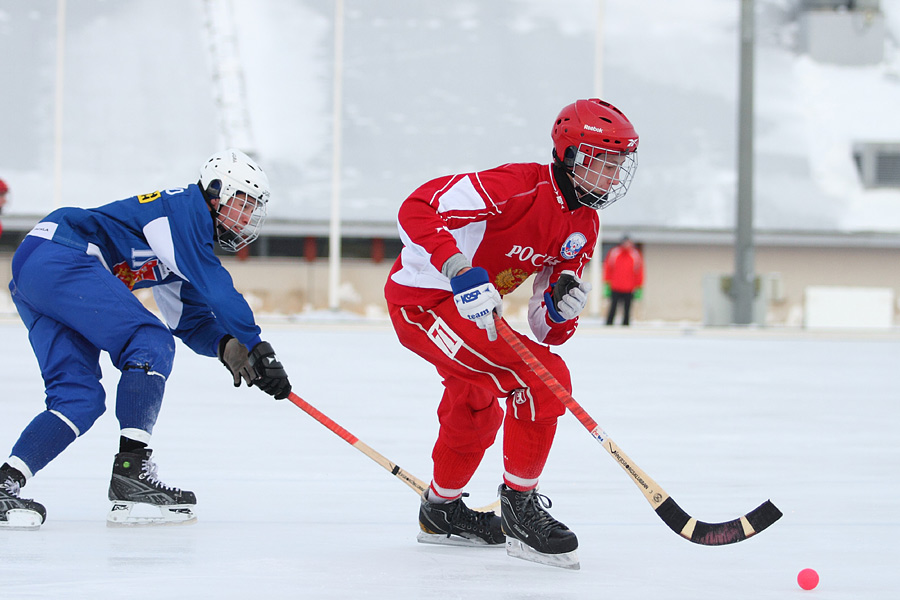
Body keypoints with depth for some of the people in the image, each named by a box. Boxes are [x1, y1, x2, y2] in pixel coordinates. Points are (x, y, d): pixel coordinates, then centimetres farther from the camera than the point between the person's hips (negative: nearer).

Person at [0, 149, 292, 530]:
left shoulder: (188, 253, 26)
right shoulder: (186, 207, -4)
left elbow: (191, 320, 23)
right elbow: (215, 288, -13)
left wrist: (226, 345, 2)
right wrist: (255, 345, -12)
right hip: (61, 255, -10)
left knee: (81, 398, 4)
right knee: (151, 344, -12)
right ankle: (131, 468, -19)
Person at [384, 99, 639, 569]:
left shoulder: (583, 227, 3)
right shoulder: (521, 187, -25)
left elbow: (547, 332, 3)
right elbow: (418, 209, -32)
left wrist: (560, 309, -20)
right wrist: (459, 273, -41)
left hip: (471, 304, 10)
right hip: (424, 299, -10)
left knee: (477, 413, 30)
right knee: (541, 380, -21)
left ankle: (441, 510, 55)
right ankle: (520, 509, -8)